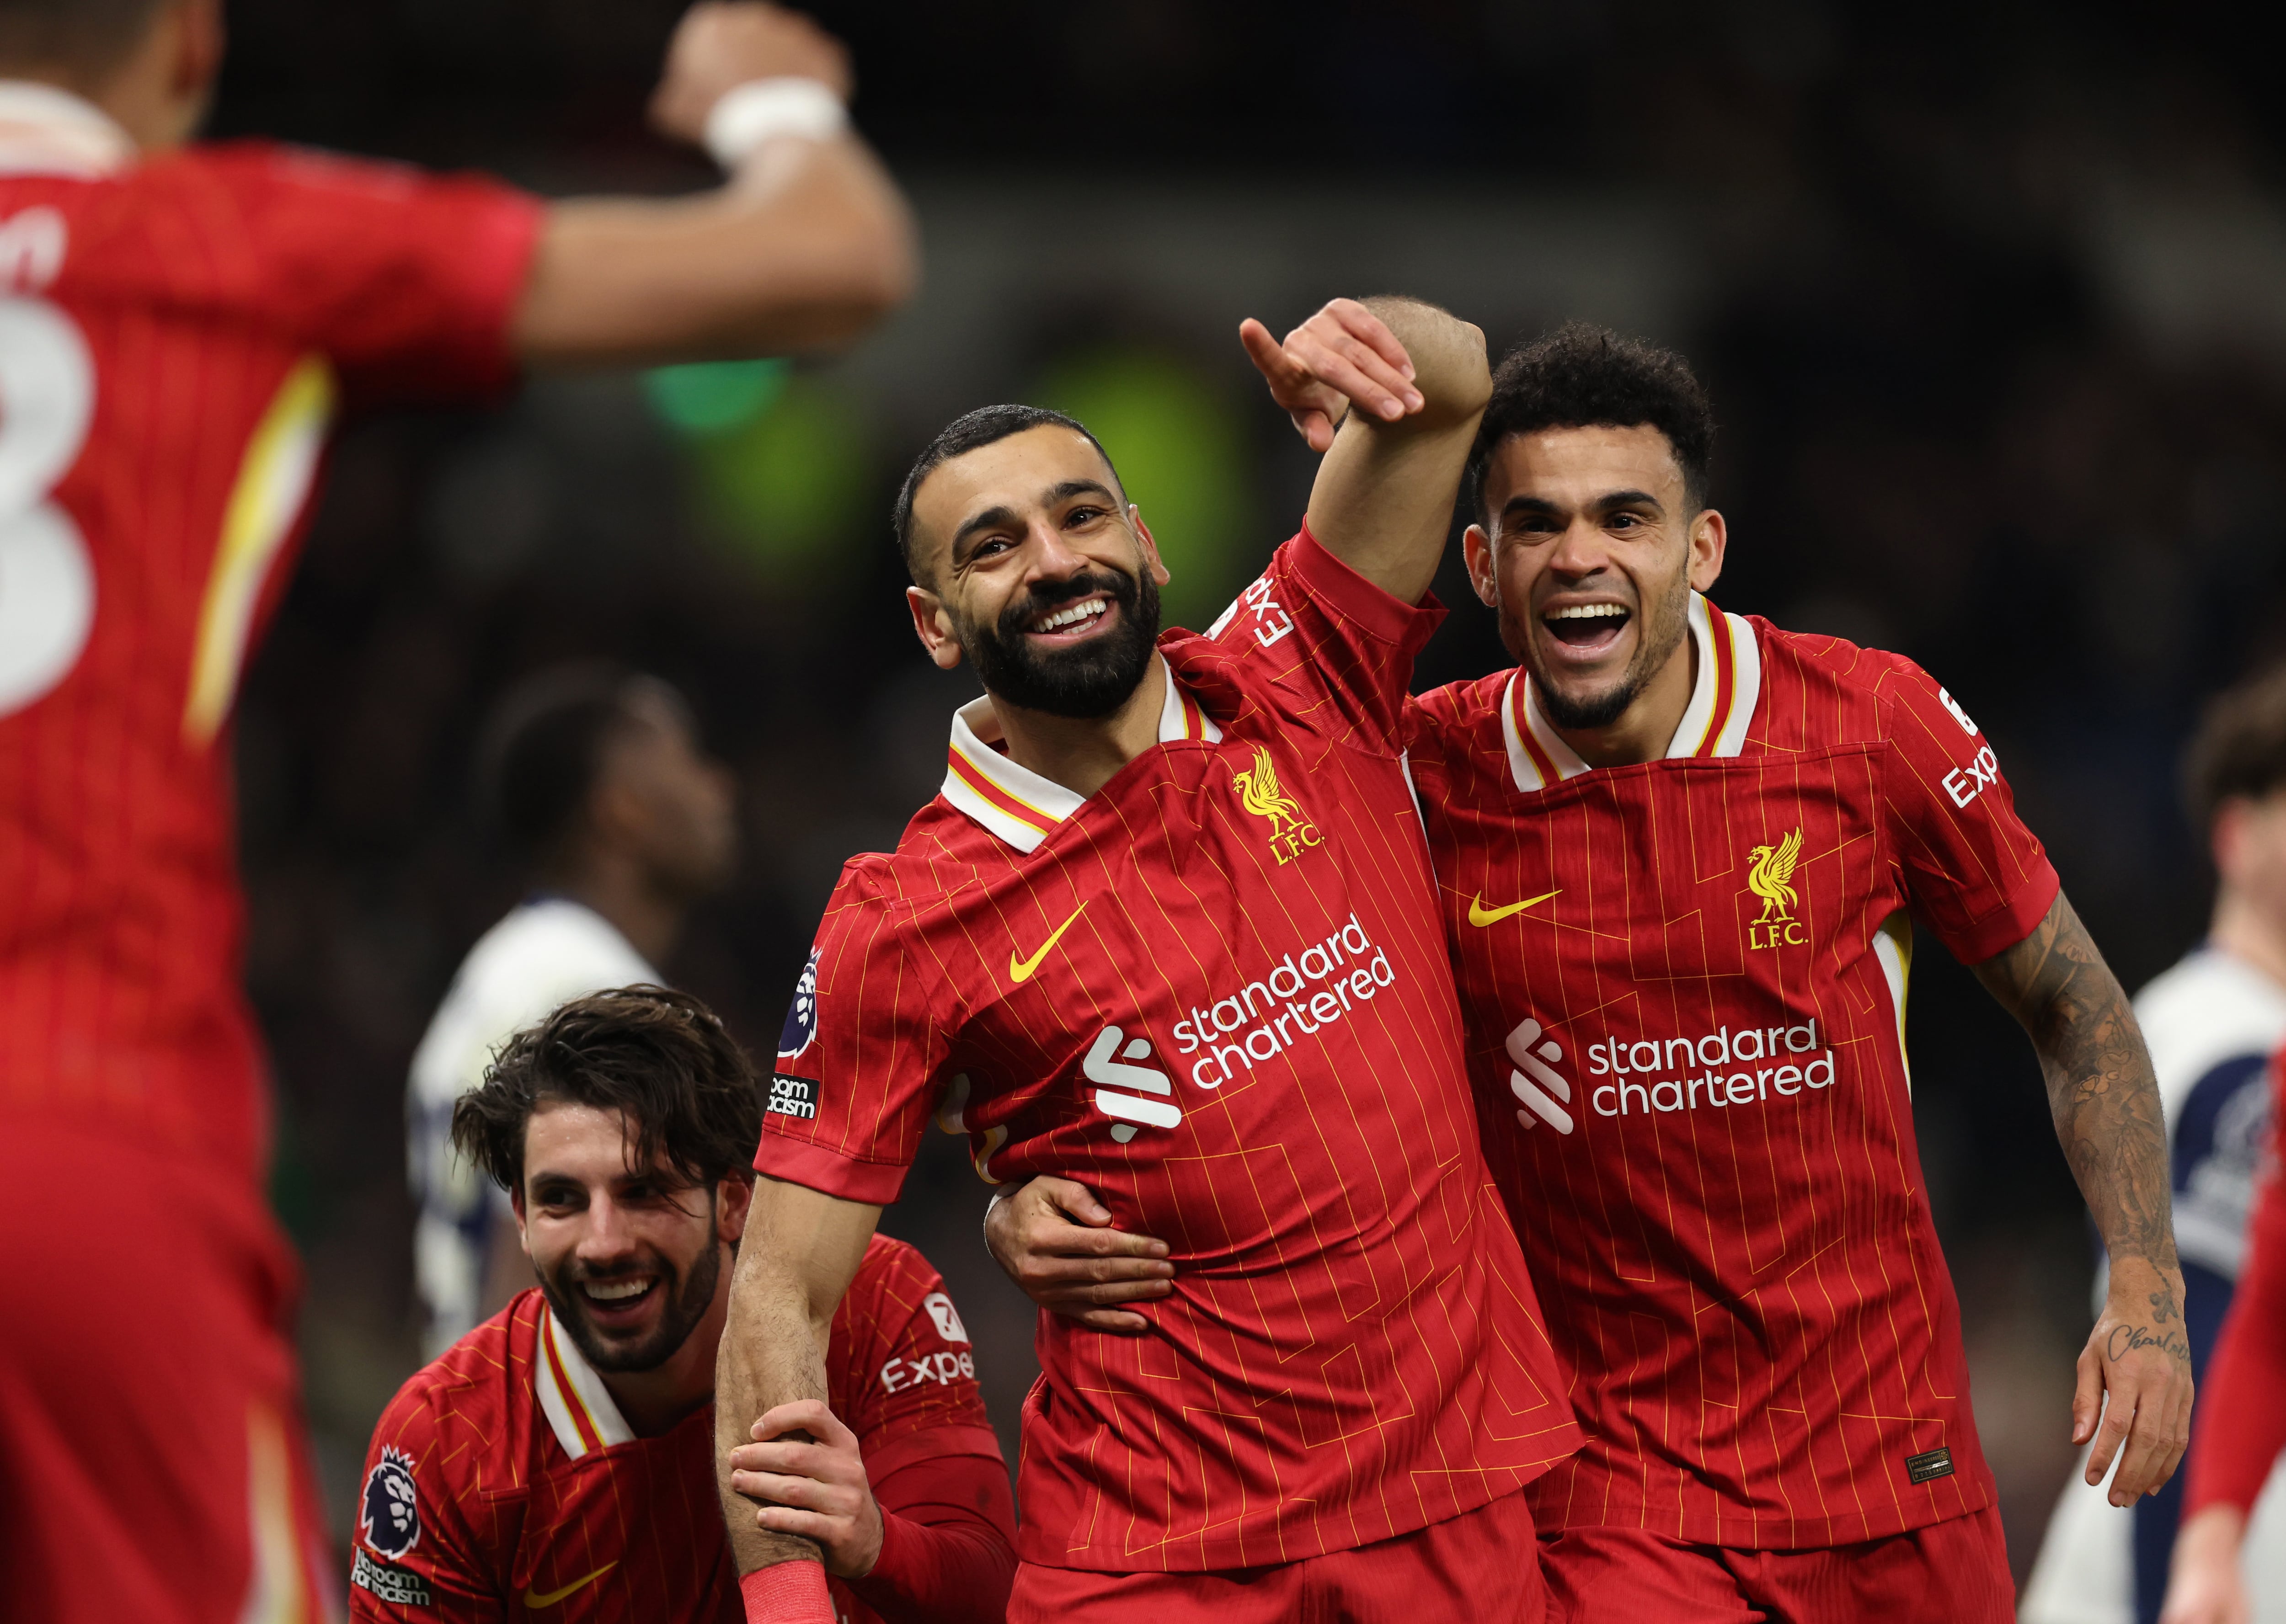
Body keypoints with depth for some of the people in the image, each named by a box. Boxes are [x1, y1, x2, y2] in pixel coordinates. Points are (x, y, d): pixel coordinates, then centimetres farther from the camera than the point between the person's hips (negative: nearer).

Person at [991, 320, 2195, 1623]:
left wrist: (2149, 1294, -5)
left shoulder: (1872, 725, -6)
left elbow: (2075, 1009, 6)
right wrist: (1040, 1206, -16)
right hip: (1614, 1495, -1)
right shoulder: (1419, 783, -7)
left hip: (1892, 1465, 1)